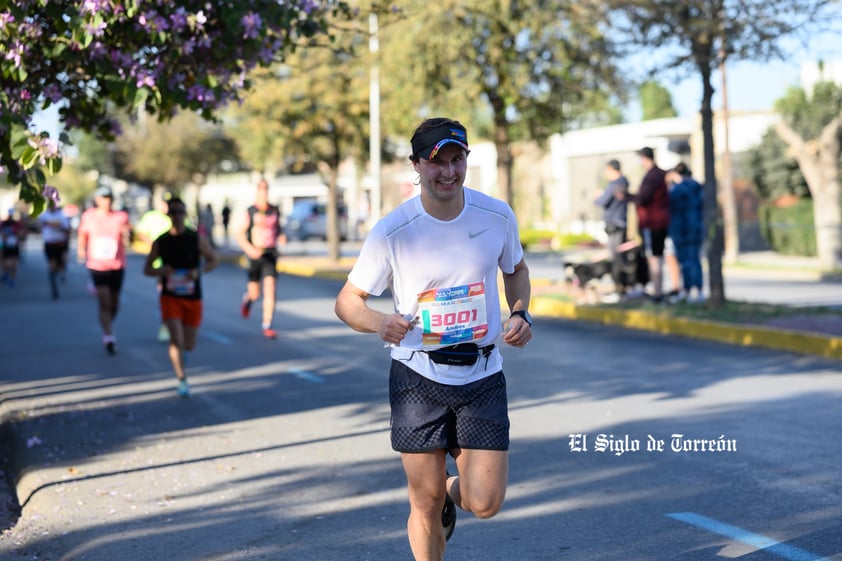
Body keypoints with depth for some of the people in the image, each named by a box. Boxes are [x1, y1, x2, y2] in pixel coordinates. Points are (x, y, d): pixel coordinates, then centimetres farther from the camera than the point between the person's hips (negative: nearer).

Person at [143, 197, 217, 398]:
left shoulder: (197, 238, -3)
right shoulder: (160, 242, -2)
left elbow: (213, 260, 5)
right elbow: (147, 269, 6)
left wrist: (198, 271, -15)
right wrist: (160, 271, -16)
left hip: (193, 298, 1)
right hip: (170, 297, -1)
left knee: (189, 345, 7)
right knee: (176, 337, -18)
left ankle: (181, 354, 44)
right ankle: (182, 381, -7)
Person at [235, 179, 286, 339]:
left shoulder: (275, 211, 6)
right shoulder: (250, 212, -5)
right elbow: (240, 235, -4)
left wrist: (281, 236, -1)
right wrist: (250, 249, -20)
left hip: (271, 254, 2)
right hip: (255, 254, -2)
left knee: (270, 288, -14)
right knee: (255, 294, 5)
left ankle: (267, 326, -10)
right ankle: (247, 297, 45)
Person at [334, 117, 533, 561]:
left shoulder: (497, 216, -3)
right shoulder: (391, 232, -11)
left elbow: (516, 269, 18)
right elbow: (347, 300, -3)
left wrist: (521, 314, -2)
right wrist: (380, 323, -25)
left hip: (482, 374, 2)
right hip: (418, 377, -2)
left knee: (485, 504, -4)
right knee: (425, 503, 3)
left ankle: (452, 491, 33)